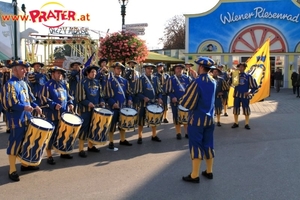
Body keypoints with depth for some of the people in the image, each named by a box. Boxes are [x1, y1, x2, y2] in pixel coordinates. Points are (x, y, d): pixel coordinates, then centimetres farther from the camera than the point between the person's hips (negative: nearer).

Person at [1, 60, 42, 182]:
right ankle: (12, 171, 7)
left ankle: (25, 164, 32)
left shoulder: (23, 83, 14)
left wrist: (35, 106, 2)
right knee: (15, 144, -2)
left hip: (27, 119, 9)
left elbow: (30, 98, 20)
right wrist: (23, 107, -28)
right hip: (16, 120, -9)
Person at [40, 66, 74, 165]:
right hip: (52, 115, -7)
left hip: (64, 114, 7)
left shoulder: (63, 84, 12)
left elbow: (68, 96, 19)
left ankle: (63, 152, 31)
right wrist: (54, 105, -24)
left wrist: (70, 103, 2)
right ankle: (49, 156, 10)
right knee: (51, 134, -1)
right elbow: (44, 99, -13)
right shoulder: (48, 85, -8)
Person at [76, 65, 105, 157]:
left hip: (96, 109, 6)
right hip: (85, 109, -6)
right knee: (84, 128, -4)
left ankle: (90, 146, 28)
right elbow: (79, 97, -11)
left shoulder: (97, 82, 10)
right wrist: (88, 103, -24)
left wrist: (101, 101, -2)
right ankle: (81, 149, 2)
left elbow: (100, 94, 17)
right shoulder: (82, 83, -8)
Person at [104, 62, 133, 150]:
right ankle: (111, 143, 6)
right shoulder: (110, 80, -4)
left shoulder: (124, 81, 12)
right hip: (114, 106, -6)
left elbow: (128, 92, 17)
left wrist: (129, 99, -2)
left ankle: (122, 140, 28)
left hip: (124, 105, 6)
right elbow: (107, 94, -9)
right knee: (112, 125, -1)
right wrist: (113, 103, -20)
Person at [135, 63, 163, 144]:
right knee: (141, 120, 1)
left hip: (154, 103, 4)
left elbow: (159, 90, 10)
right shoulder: (141, 79, -4)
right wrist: (144, 98, -24)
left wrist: (159, 98, -7)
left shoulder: (155, 78, 8)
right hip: (144, 103, -4)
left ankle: (154, 136, 26)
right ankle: (140, 137, 12)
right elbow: (138, 92, -7)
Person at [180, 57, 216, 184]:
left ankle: (194, 176, 6)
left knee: (196, 146, -1)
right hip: (209, 118, 7)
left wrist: (181, 101, 3)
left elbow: (187, 103, -18)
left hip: (197, 119, -7)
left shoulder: (197, 83, -19)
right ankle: (209, 171, 25)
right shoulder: (213, 81, 5)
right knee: (208, 145, 14)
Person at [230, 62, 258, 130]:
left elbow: (255, 87, 0)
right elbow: (230, 83, -3)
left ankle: (247, 124, 14)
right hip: (237, 95, 2)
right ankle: (236, 123, 20)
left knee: (246, 110, 3)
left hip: (245, 96, -2)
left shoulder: (248, 76, -3)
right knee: (235, 109, 7)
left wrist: (250, 93, -9)